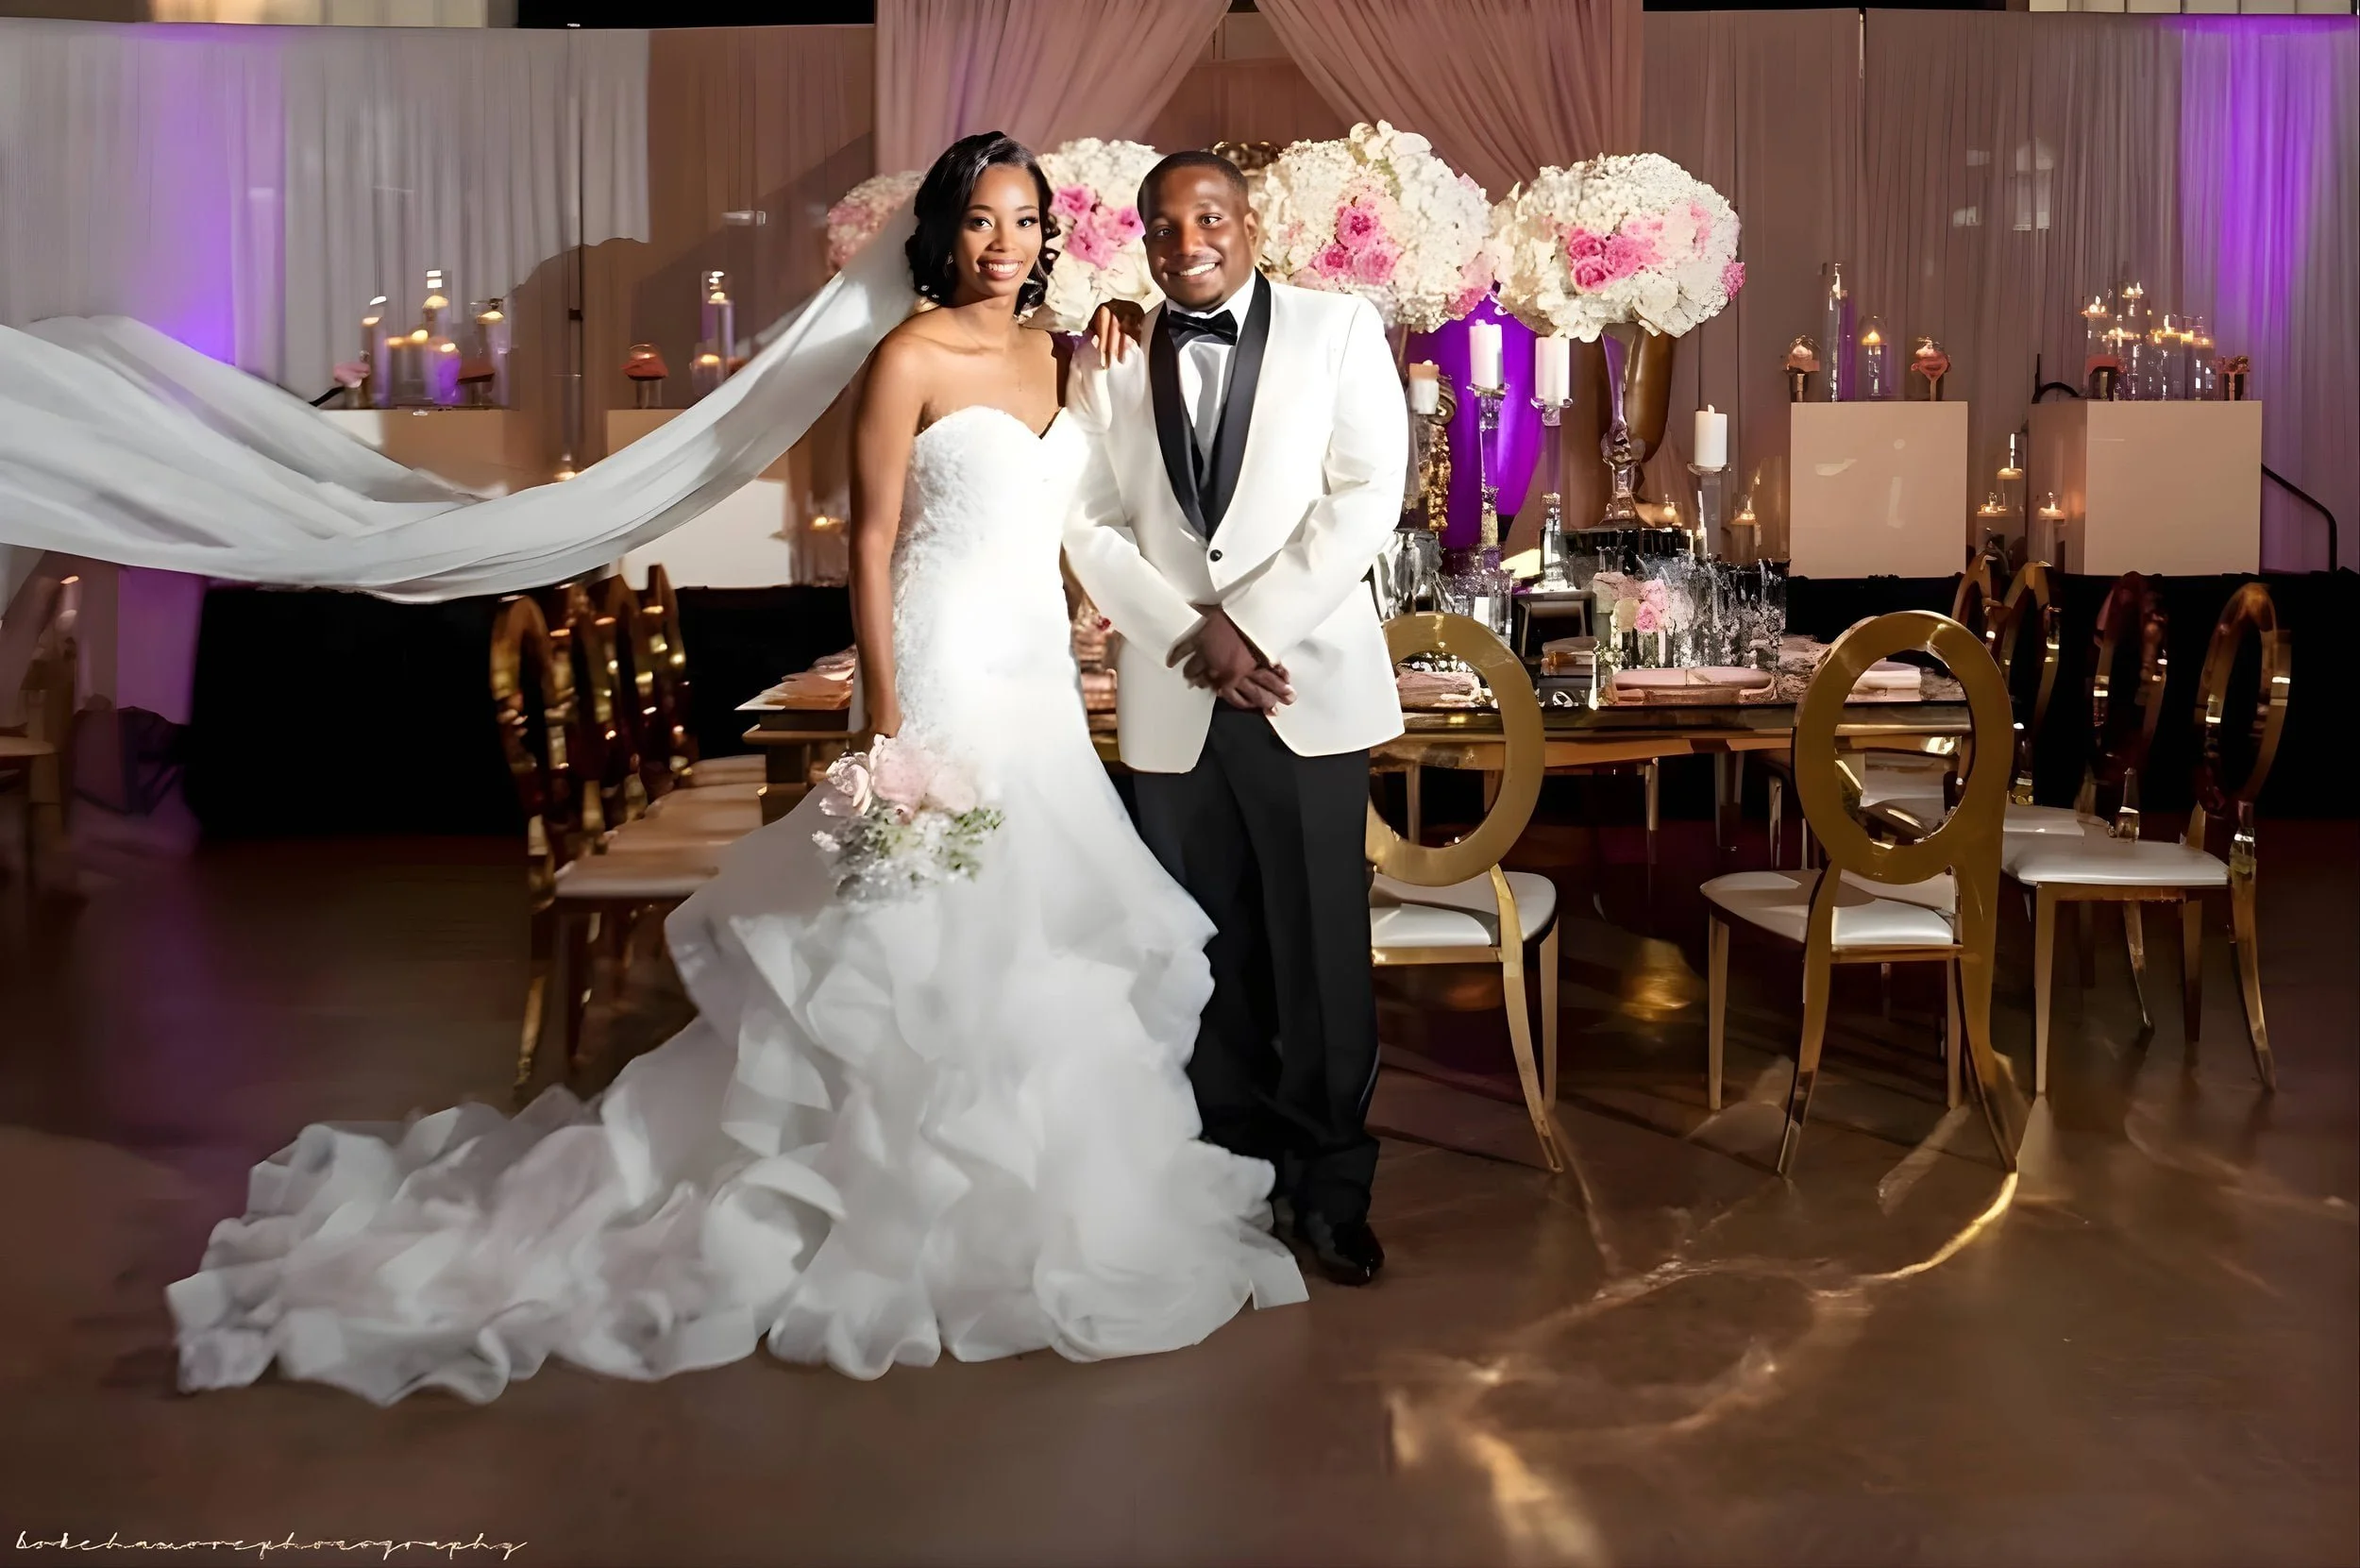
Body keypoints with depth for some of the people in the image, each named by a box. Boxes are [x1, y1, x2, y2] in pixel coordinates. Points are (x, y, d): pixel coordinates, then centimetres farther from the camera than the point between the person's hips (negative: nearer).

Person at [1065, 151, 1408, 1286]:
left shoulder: (1338, 329, 3)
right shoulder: (1112, 362, 10)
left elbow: (1367, 496, -5)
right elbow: (1091, 527, 5)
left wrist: (1249, 624, -11)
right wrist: (1194, 636, -8)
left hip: (1308, 683, -2)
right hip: (1171, 696, 2)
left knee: (1321, 949, 0)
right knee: (1209, 956, 7)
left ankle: (1329, 1187, 13)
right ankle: (1233, 1171, 20)